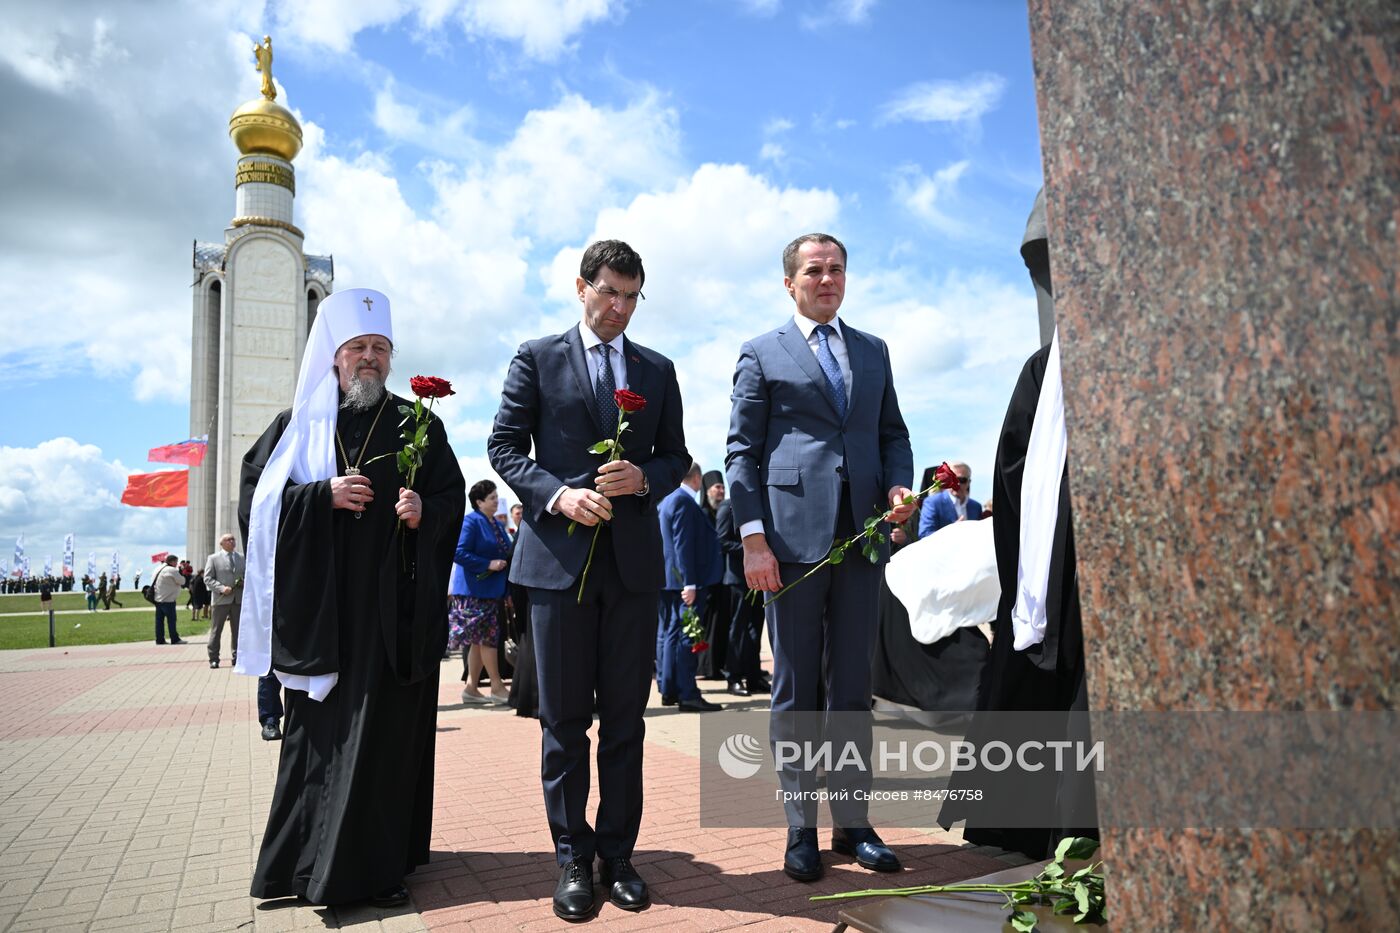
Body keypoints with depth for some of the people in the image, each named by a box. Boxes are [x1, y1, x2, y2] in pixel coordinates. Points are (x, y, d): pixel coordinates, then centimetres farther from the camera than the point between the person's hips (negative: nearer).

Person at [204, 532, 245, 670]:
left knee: (238, 630, 7)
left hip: (238, 599, 4)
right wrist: (221, 588, -17)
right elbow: (207, 579, -3)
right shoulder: (213, 558, 2)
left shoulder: (242, 558, 14)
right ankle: (213, 658, 9)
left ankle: (236, 657, 16)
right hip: (220, 599, -3)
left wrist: (245, 582, -3)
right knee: (216, 630, 2)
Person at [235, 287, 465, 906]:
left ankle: (379, 863, 10)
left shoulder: (419, 426, 9)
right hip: (319, 603, 1)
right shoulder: (300, 423, 10)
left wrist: (424, 512, -14)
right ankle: (310, 857, 16)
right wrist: (322, 495, -10)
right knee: (319, 728, 4)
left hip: (393, 605, 0)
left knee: (386, 727, 1)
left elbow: (453, 498, 7)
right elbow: (255, 496, 5)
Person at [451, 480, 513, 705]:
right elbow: (459, 553, -18)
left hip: (494, 591, 8)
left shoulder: (497, 524, 16)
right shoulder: (470, 521, -10)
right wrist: (489, 564, -20)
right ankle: (497, 687, 3)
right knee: (488, 637, -5)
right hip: (476, 591, -8)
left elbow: (506, 552, 25)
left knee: (480, 641, 10)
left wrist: (509, 560, 6)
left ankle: (471, 687, 17)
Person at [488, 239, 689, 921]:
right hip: (559, 556, -2)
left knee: (625, 718, 8)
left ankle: (618, 854, 21)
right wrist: (558, 494, -13)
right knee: (564, 719, 5)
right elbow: (504, 446, 2)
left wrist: (645, 477, -8)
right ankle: (572, 858, 18)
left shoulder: (657, 370, 14)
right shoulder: (537, 359, 6)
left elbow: (676, 456, 14)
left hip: (633, 558, 2)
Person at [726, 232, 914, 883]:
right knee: (795, 693, 4)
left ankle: (852, 822, 21)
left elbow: (893, 433, 20)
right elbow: (742, 452, 1)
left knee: (852, 689, 10)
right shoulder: (761, 355, 7)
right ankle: (801, 830, 15)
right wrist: (753, 538, -9)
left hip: (861, 537, 4)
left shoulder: (873, 352, 19)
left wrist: (898, 486, -2)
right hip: (793, 538, -3)